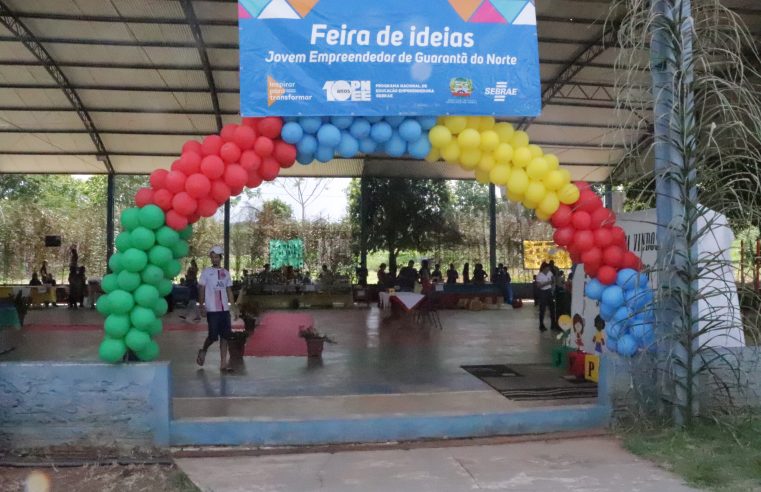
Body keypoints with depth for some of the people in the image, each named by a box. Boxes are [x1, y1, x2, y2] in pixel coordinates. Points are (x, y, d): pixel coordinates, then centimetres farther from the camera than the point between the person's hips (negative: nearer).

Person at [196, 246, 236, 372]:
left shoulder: (225, 273, 12)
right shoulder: (206, 272, 0)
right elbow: (201, 289, 0)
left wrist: (234, 306, 8)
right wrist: (201, 305, -10)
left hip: (225, 309, 4)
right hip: (212, 309, -4)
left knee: (225, 336, 3)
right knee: (213, 335, -6)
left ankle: (223, 363, 7)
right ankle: (203, 351, 24)